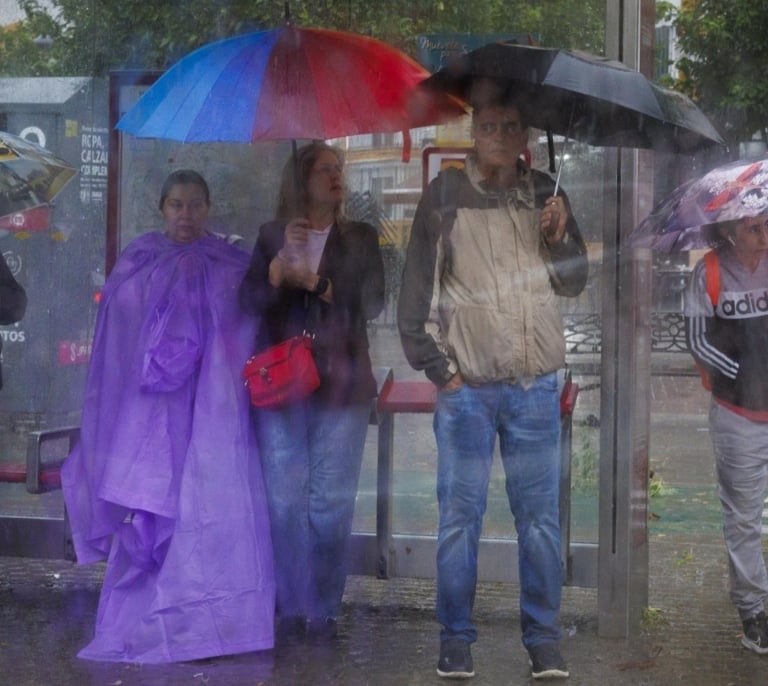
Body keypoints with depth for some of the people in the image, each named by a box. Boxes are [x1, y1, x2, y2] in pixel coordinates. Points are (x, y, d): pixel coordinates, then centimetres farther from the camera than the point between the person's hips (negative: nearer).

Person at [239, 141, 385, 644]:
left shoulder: (360, 239, 11)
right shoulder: (273, 236, 11)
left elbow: (372, 304, 0)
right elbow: (250, 301, 1)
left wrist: (314, 282, -10)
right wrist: (281, 261, -16)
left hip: (340, 385, 0)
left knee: (332, 502, -4)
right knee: (285, 501, -2)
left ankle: (325, 612, 3)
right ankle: (291, 611, 6)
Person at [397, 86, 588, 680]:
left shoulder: (545, 194, 7)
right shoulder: (445, 196, -1)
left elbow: (574, 282, 12)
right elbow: (416, 291, 0)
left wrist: (560, 236, -7)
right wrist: (439, 368, -3)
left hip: (537, 385, 2)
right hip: (466, 387, -2)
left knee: (540, 515, 6)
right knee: (460, 515, 3)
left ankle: (544, 638, 15)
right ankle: (456, 637, 14)